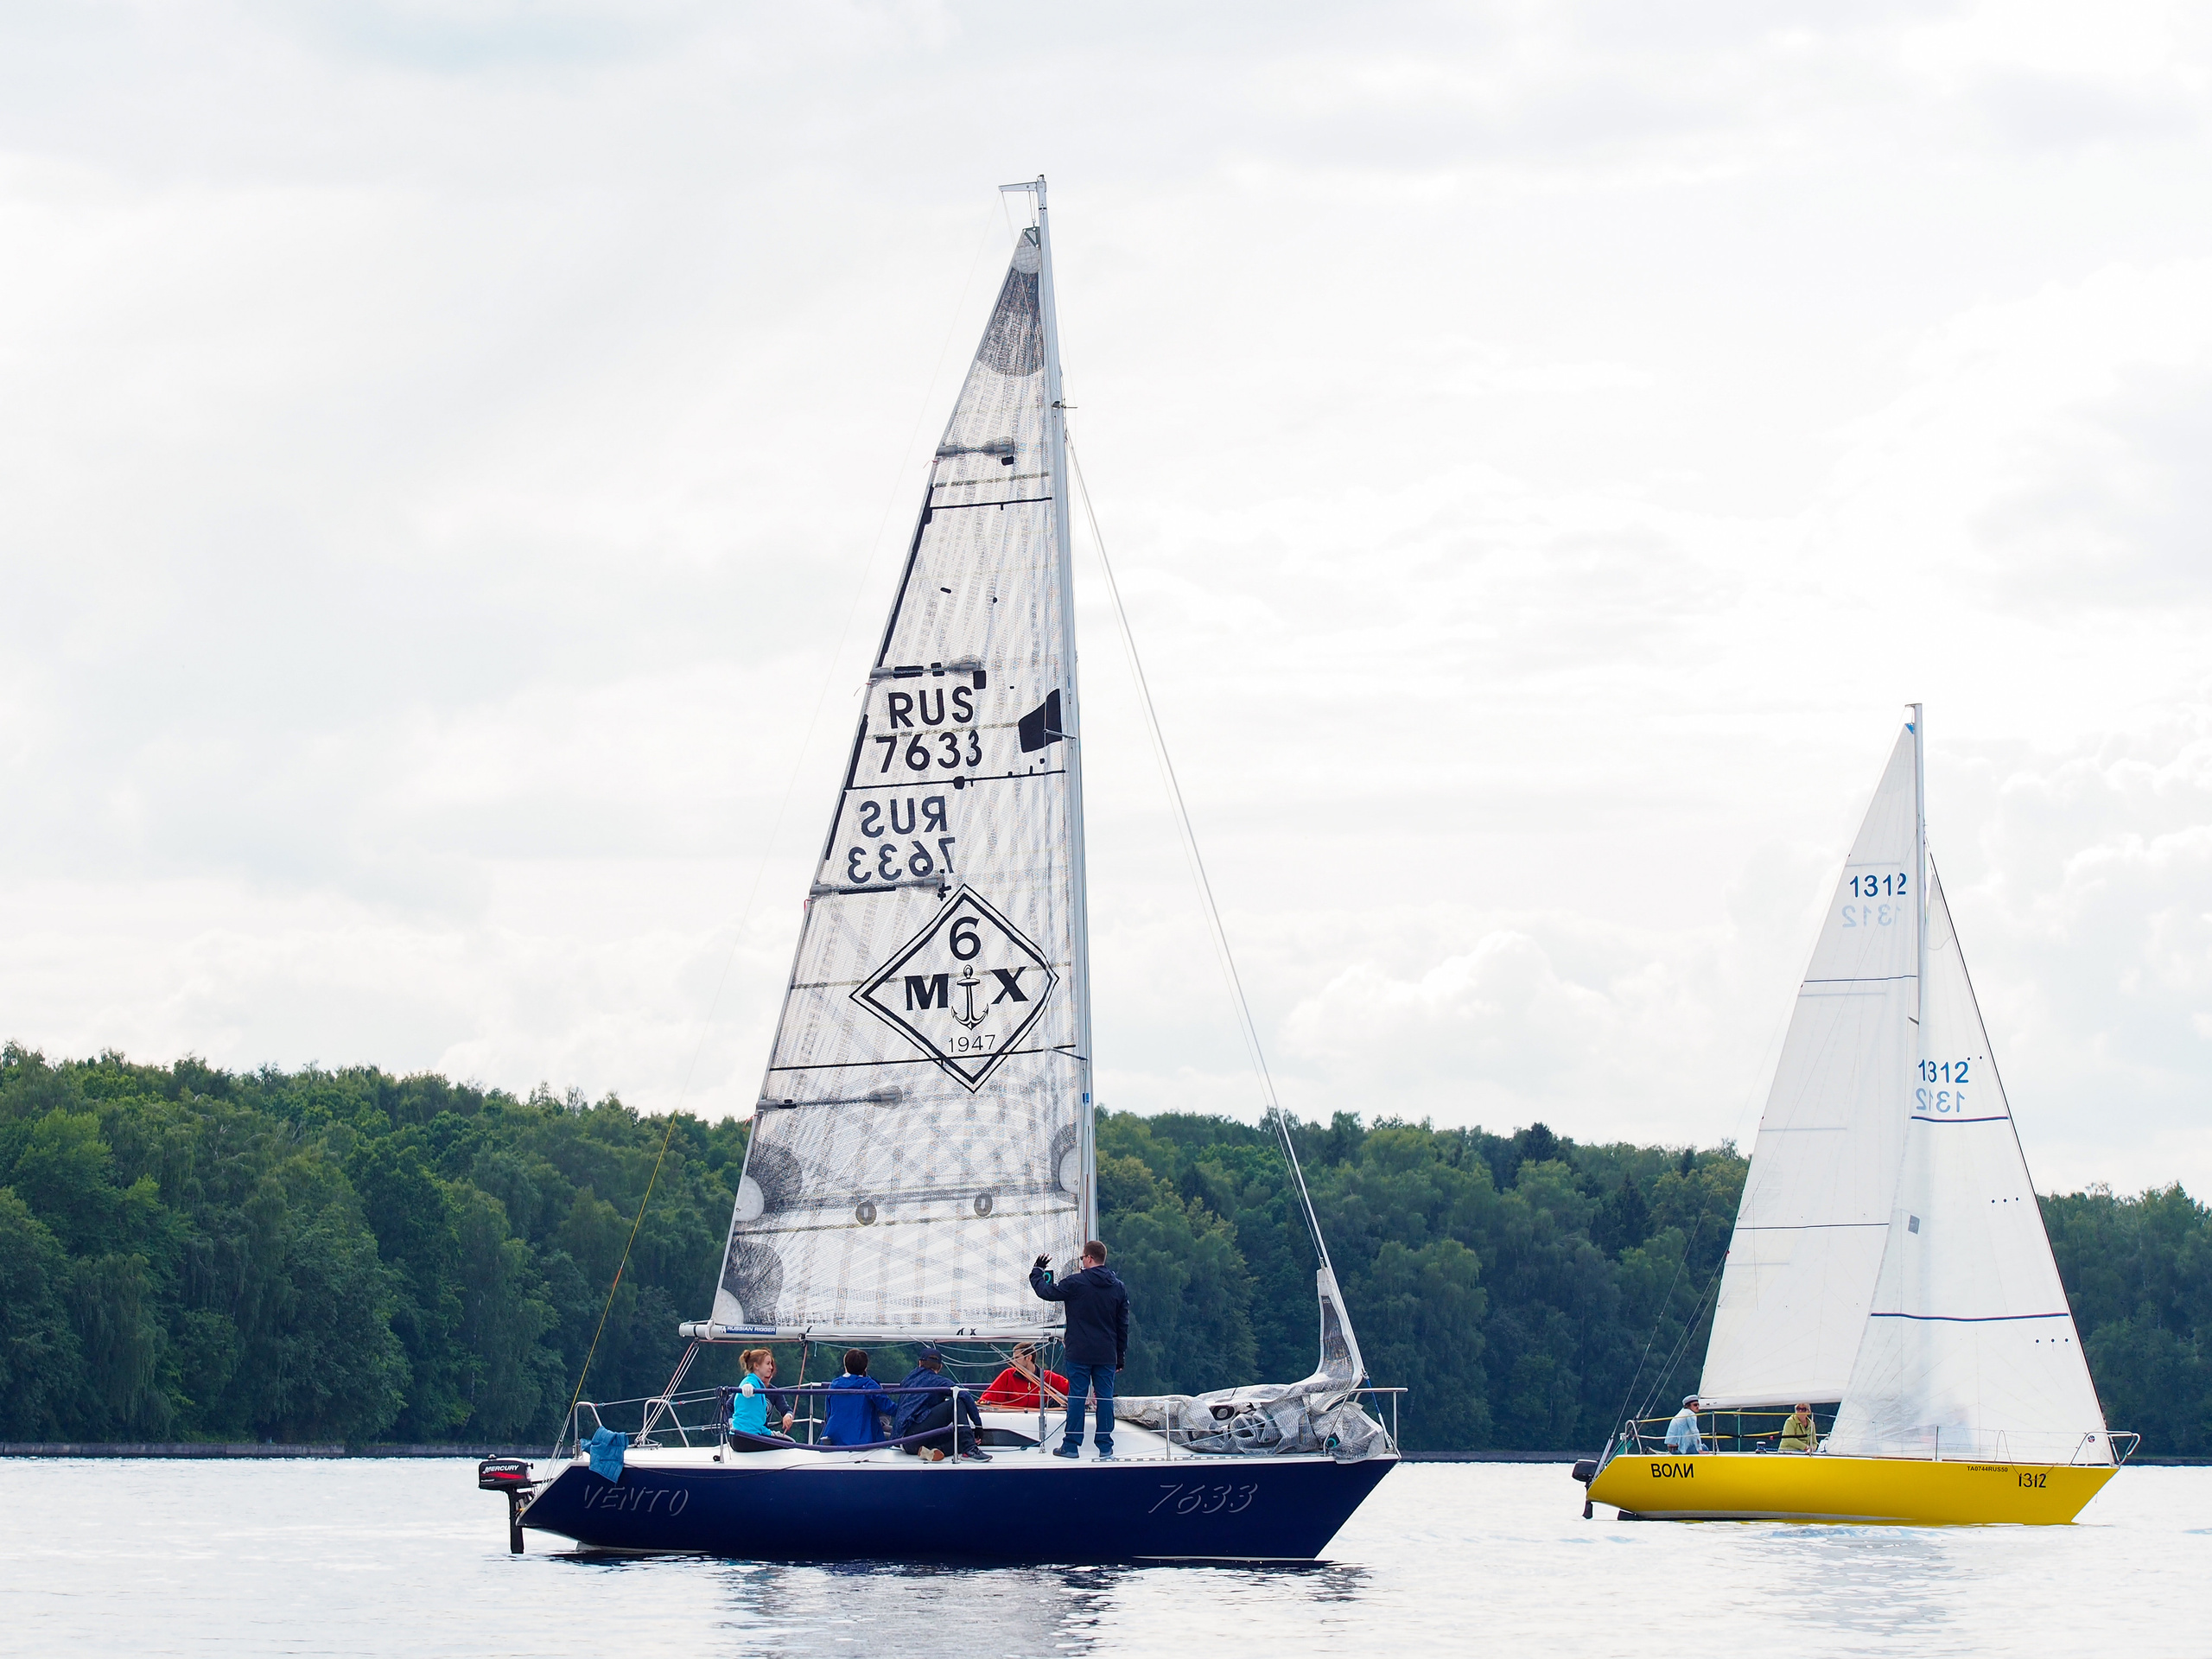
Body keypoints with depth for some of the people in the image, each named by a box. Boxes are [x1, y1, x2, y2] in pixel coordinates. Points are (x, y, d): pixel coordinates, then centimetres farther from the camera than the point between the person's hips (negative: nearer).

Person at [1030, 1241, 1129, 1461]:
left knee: (1076, 1398, 1)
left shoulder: (1075, 1283, -10)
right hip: (1107, 1356, 4)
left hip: (1079, 1354, -4)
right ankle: (1105, 1448, 6)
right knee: (1105, 1398, 6)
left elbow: (1046, 1292, 1)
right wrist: (1121, 1357, 18)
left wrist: (1037, 1271, 20)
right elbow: (1123, 1325, 11)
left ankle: (1071, 1446, 3)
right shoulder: (1118, 1287, 6)